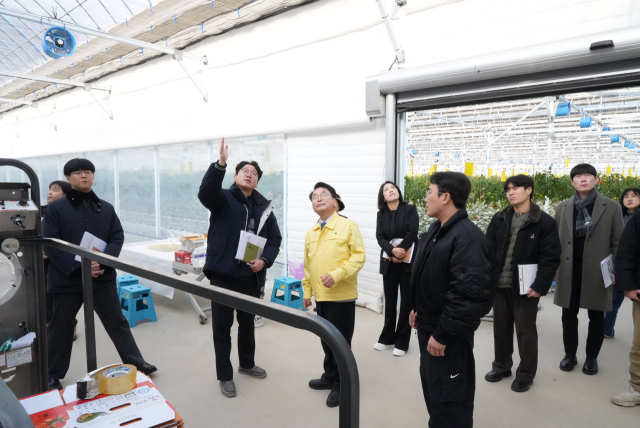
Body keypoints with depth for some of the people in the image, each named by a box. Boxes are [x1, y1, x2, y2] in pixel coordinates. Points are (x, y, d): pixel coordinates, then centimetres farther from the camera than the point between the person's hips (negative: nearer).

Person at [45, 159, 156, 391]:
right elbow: (50, 244, -9)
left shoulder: (106, 208, 6)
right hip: (67, 278, -1)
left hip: (102, 277, 2)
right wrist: (78, 266, -20)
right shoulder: (56, 208, -3)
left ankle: (136, 363, 21)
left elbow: (117, 238, 1)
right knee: (60, 328, 14)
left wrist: (103, 263, -16)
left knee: (117, 322, 10)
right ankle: (53, 375, 32)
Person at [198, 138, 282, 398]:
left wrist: (265, 260, -12)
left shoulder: (264, 208, 6)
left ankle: (247, 364, 42)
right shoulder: (223, 198, -4)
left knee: (247, 322, 20)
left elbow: (274, 239, 6)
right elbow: (206, 193, -28)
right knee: (221, 326, 6)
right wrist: (220, 164, -42)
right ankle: (225, 376, 23)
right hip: (222, 274, -3)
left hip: (251, 276, 4)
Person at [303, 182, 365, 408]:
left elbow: (359, 256, -13)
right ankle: (329, 376, 38)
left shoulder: (348, 225, -8)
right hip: (321, 296, 6)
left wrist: (337, 275, -23)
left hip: (341, 296, -6)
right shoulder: (310, 233, 10)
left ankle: (341, 386, 23)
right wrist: (307, 290, 14)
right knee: (326, 340, 19)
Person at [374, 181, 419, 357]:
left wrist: (400, 252, -16)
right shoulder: (381, 214, 7)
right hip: (388, 263, 3)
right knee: (389, 301, 11)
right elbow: (380, 237, -3)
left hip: (408, 261, -3)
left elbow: (412, 233, -11)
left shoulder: (410, 209, -2)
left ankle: (402, 342, 15)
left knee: (406, 302, 4)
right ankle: (387, 338, 25)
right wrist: (392, 250, -20)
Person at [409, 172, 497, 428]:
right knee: (432, 390, 25)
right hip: (428, 326, 9)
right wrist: (418, 309, 15)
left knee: (449, 400, 7)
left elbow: (470, 295, -28)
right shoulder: (436, 230, 6)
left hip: (448, 335, -9)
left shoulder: (467, 238, -24)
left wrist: (443, 334, -22)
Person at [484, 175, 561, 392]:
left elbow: (551, 257, -10)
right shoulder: (499, 219, 4)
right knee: (501, 327, 16)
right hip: (500, 284, 4)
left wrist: (540, 285, -17)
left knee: (525, 331, 10)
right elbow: (488, 250, 4)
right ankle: (501, 366, 35)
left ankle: (525, 374, 28)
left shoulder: (545, 222, -8)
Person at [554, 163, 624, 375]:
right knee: (569, 315, 11)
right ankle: (570, 354, 27)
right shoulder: (563, 207, 5)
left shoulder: (611, 207, -1)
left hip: (597, 272, -2)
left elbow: (618, 243, 0)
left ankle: (591, 357, 28)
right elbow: (555, 240, 8)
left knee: (596, 317, 11)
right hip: (569, 271, 2)